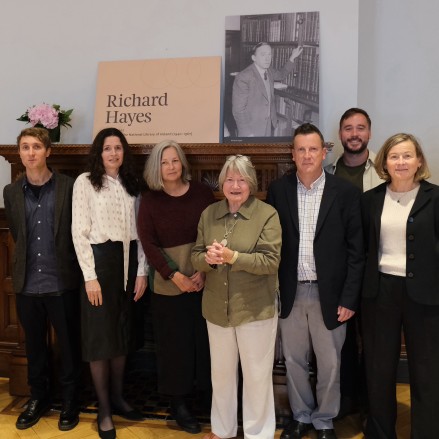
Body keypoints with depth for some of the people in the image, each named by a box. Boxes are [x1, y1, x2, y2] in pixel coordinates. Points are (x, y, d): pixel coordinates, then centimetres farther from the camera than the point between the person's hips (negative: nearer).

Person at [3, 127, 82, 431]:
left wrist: (65, 264, 2)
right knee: (35, 345, 18)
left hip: (62, 282, -3)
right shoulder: (11, 192, 5)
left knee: (68, 346, 9)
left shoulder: (69, 187, -6)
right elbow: (16, 235, 13)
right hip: (27, 283, 4)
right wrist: (25, 266, 13)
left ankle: (70, 400, 28)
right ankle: (38, 397, 36)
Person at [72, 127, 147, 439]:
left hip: (128, 261, 5)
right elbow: (80, 232, -8)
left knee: (123, 332, 13)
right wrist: (90, 276, -13)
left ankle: (118, 397, 30)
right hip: (100, 261, -5)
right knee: (100, 334, 4)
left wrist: (141, 270, 3)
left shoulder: (131, 184, 10)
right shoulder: (85, 182, -4)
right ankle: (104, 408, 17)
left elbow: (138, 231, 9)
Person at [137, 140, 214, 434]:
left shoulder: (202, 192, 0)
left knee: (205, 339, 11)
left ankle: (208, 390, 32)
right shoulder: (150, 200, -1)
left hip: (204, 281, 1)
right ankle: (179, 402, 24)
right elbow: (149, 243, -5)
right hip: (168, 285, -1)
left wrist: (204, 271, -11)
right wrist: (175, 275, -14)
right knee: (175, 342, 8)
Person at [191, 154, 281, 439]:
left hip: (256, 308, -4)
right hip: (217, 307, 5)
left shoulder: (267, 214, -10)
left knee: (257, 375, 11)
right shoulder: (209, 214, 4)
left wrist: (232, 256, -27)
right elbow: (196, 257, 4)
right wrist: (208, 258, -19)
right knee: (221, 372, 20)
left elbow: (270, 261, -17)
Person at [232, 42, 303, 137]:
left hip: (269, 126, 7)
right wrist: (247, 133, -19)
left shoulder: (269, 71, 1)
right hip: (251, 131, -7)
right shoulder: (243, 78, -22)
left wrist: (293, 57, 15)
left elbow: (281, 75, 25)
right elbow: (238, 109, -20)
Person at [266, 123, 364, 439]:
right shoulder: (278, 190, 0)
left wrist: (349, 298, -8)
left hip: (329, 294, -1)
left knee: (329, 364, 13)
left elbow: (356, 250, -5)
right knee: (293, 360, 16)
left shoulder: (346, 192, -6)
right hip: (289, 293, 2)